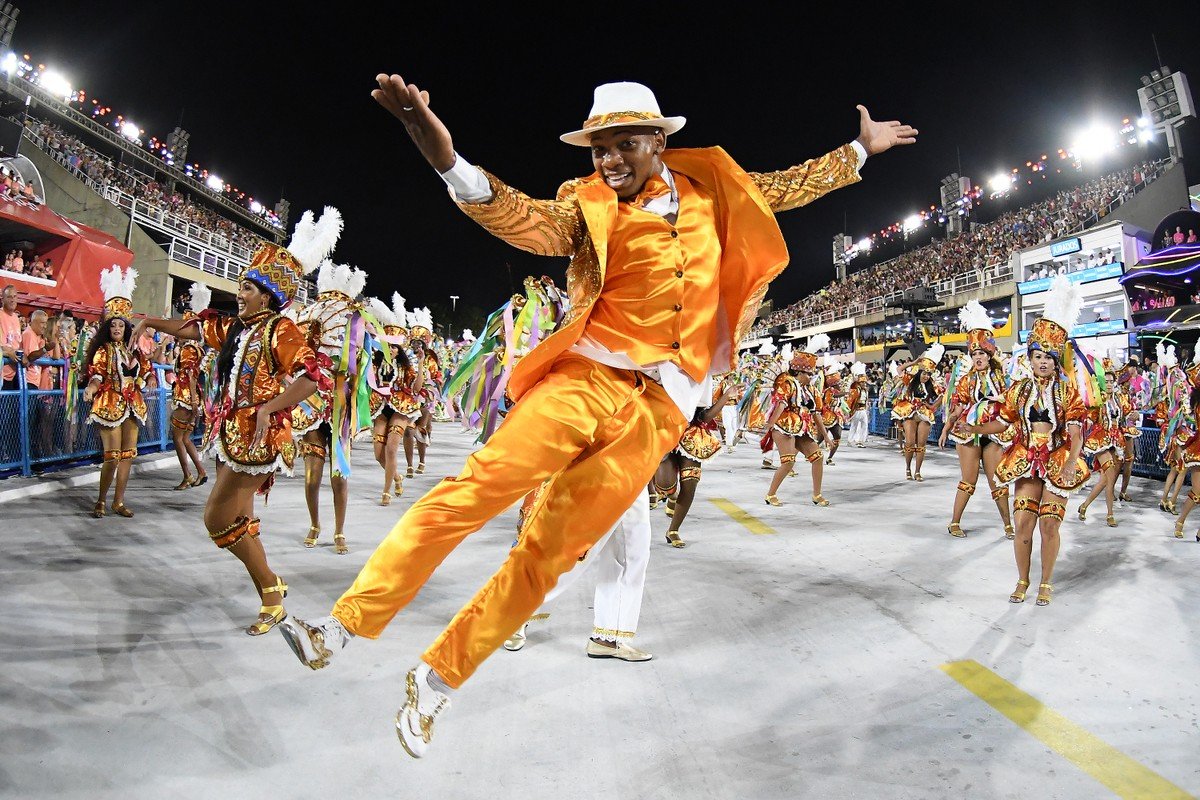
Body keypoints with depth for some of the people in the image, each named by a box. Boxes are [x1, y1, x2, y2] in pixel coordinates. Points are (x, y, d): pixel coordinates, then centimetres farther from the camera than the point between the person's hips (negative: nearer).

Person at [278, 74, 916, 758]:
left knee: (549, 553, -3)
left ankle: (435, 684, 8)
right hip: (587, 379, -1)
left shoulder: (708, 185, 16)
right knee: (476, 488, -19)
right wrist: (449, 161, -33)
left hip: (658, 407, 1)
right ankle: (344, 627, -8)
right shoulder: (588, 205, 5)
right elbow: (526, 220, -15)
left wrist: (861, 150, 41)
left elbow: (784, 189, 32)